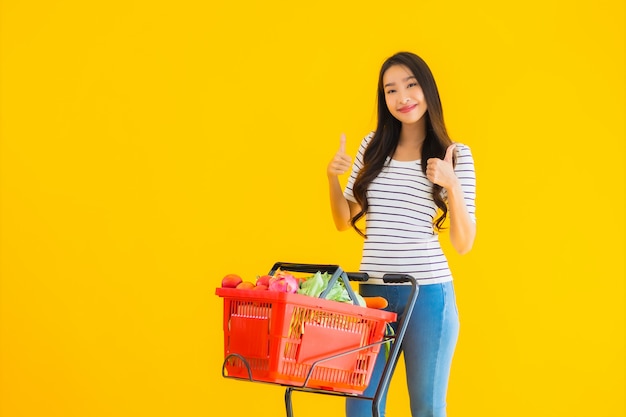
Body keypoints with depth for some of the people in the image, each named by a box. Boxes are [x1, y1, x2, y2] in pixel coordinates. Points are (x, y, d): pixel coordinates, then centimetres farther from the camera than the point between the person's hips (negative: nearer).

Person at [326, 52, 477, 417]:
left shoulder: (456, 154, -2)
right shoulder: (373, 146, 8)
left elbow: (463, 244, -4)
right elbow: (345, 221, 15)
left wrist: (452, 185, -19)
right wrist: (333, 178, -2)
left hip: (428, 295, -3)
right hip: (373, 292, 3)